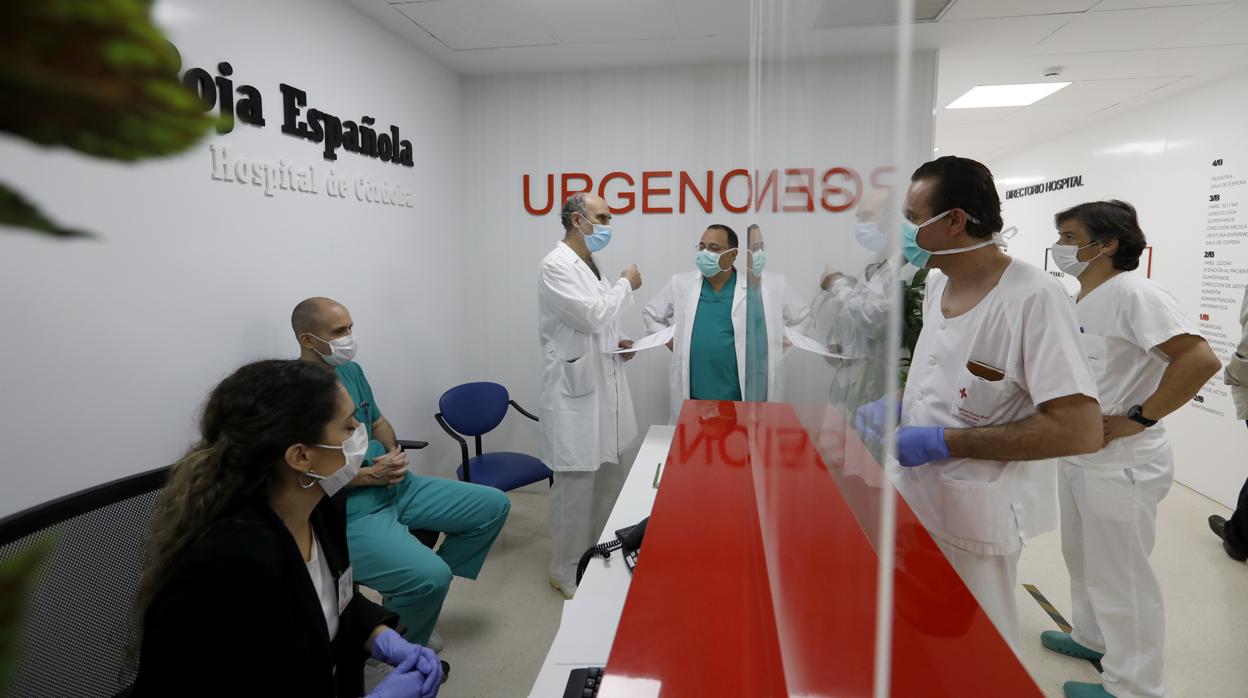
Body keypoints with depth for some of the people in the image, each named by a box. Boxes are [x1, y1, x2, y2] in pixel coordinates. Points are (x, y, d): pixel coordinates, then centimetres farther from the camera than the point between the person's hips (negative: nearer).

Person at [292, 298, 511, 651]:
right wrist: (369, 474, -19)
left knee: (493, 506, 5)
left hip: (396, 488, 9)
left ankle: (420, 590, 16)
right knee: (431, 575, -29)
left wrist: (395, 452, -2)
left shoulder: (351, 370, 9)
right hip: (347, 513, -8)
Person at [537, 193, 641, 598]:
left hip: (603, 388, 9)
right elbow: (592, 316, -22)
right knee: (576, 486, 1)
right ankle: (567, 572, 19)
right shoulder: (556, 266, -14)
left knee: (607, 481, 17)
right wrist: (626, 285, -8)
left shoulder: (590, 265, 15)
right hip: (575, 392, -9)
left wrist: (616, 342, 4)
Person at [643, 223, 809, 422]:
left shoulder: (770, 285, -2)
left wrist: (773, 349, 4)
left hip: (746, 397, -1)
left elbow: (801, 316, 12)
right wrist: (672, 344, 8)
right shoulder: (681, 283, 4)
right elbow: (651, 313, 18)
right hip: (694, 397, 2)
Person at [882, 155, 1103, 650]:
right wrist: (894, 403, -1)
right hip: (917, 495, 7)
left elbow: (1081, 431, -24)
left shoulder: (1034, 298, -21)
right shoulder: (938, 282, 3)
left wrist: (943, 442, -25)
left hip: (974, 514, -7)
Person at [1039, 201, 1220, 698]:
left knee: (1120, 577, 6)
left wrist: (1137, 419, -24)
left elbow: (1201, 360, -27)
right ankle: (1091, 638, 44)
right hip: (1077, 456, 9)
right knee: (1083, 560, 24)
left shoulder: (1132, 293, -19)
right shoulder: (1080, 303, 9)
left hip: (1121, 464, -9)